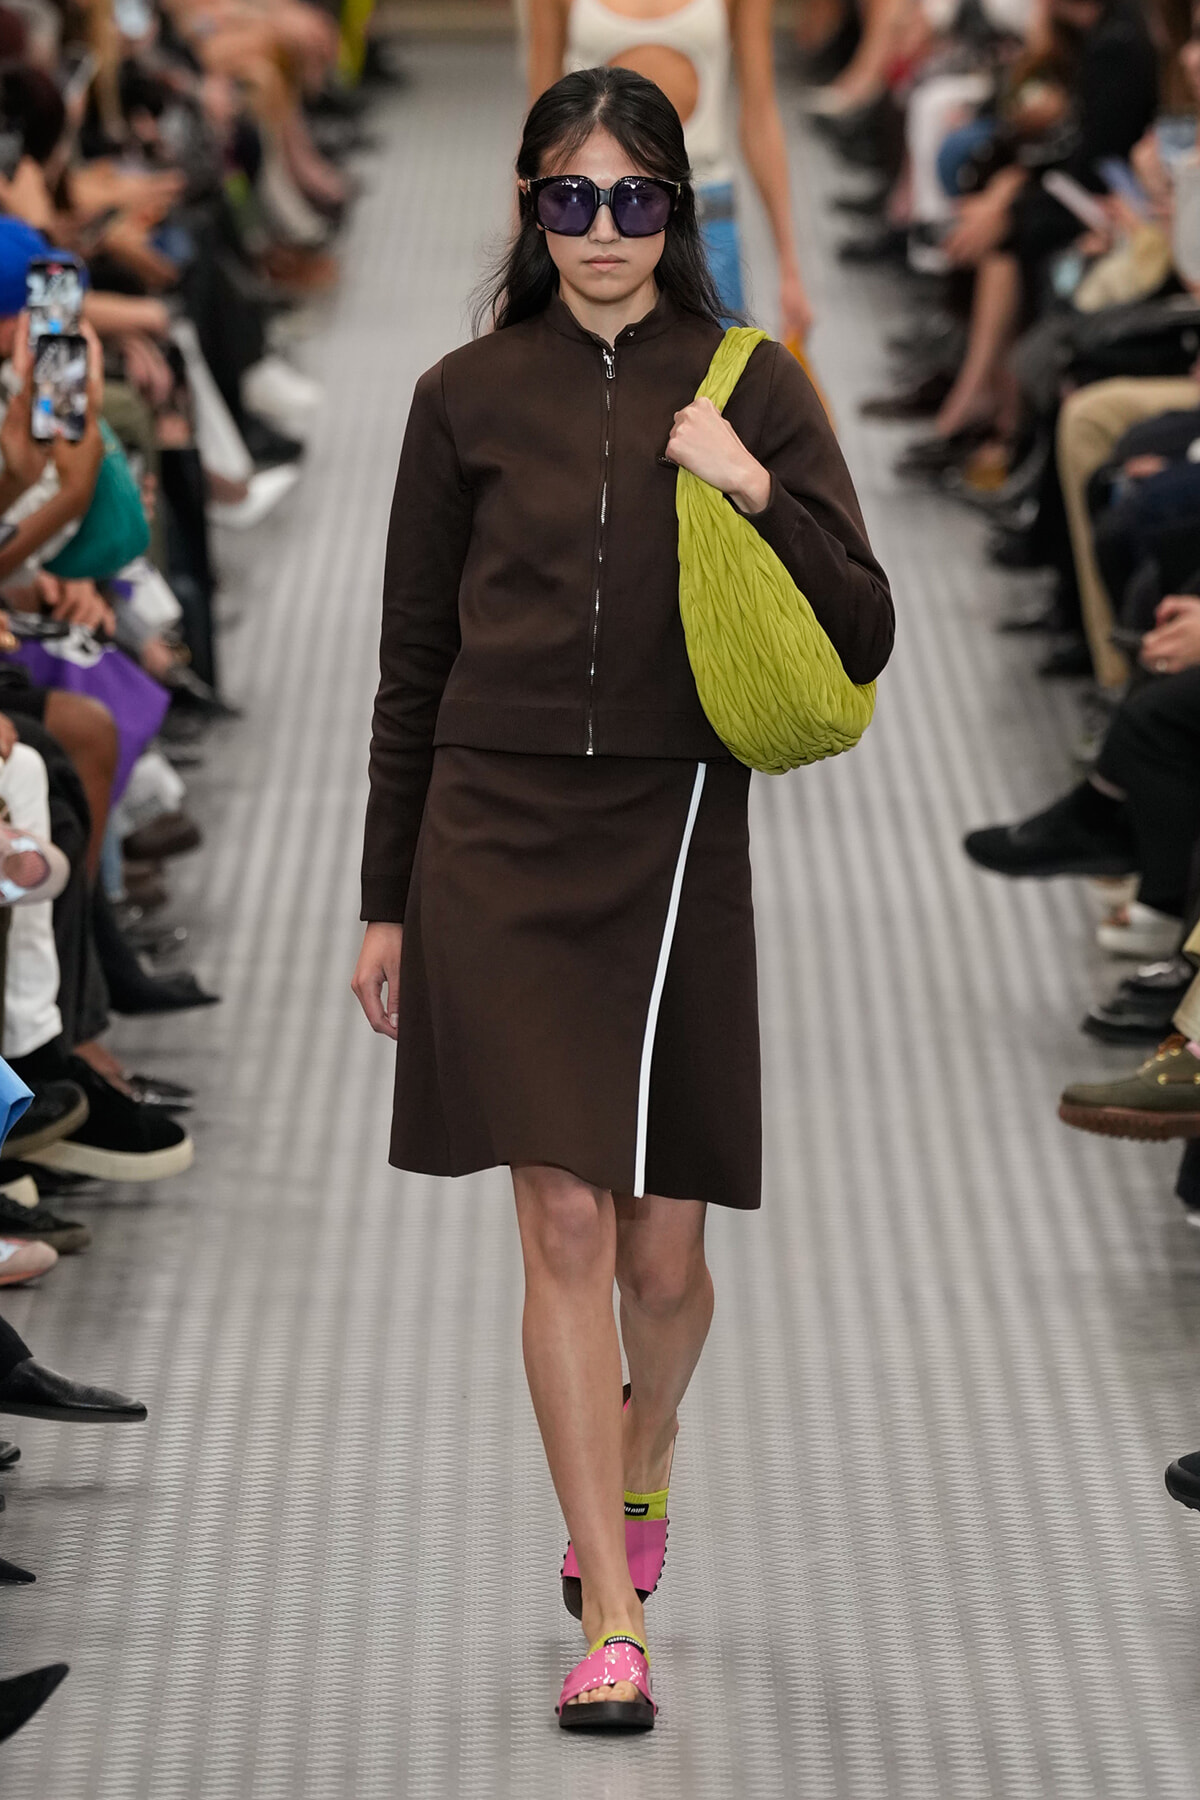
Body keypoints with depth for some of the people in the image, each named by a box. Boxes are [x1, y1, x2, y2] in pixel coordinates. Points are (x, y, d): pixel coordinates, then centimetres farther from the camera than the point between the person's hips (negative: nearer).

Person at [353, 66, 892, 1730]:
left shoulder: (754, 391, 3)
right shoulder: (470, 397, 5)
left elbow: (861, 639, 0)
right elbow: (414, 665, 10)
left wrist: (758, 491, -15)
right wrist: (385, 903, 9)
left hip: (675, 843, 0)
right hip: (494, 844, 0)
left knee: (662, 1253, 5)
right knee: (564, 1231, -6)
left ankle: (640, 1468, 39)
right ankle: (613, 1624, -1)